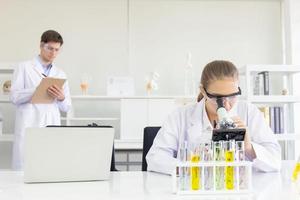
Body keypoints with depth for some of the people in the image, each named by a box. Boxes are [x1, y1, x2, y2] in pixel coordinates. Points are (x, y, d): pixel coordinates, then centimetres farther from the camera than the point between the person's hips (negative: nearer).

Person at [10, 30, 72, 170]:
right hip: (28, 128, -3)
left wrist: (61, 98, -7)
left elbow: (66, 107, 15)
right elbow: (14, 97, -3)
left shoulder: (60, 74, 18)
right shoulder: (24, 67, 8)